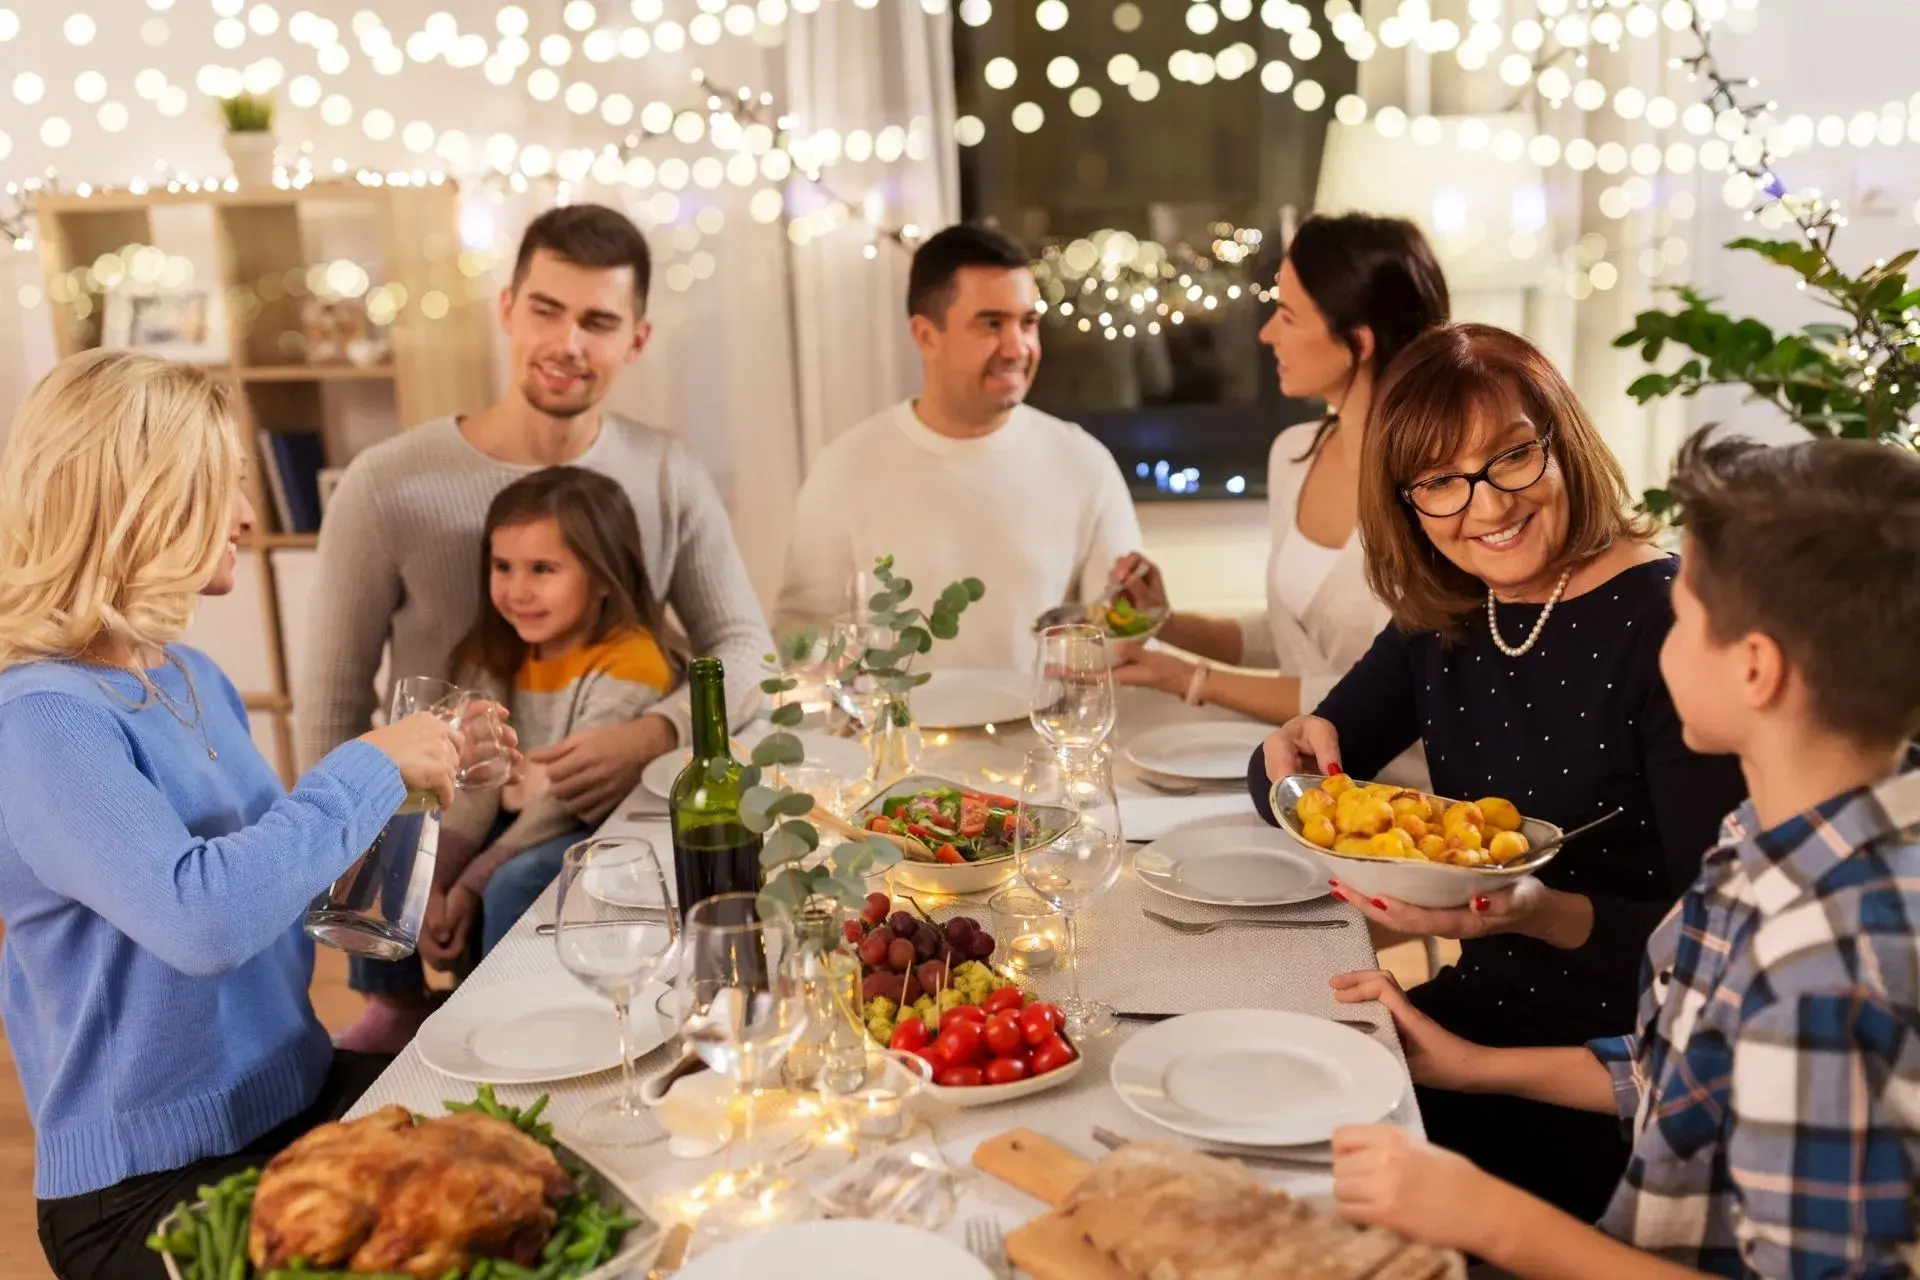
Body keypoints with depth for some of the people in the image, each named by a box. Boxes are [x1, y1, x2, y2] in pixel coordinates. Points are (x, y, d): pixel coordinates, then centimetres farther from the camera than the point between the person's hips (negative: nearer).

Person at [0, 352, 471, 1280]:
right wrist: (366, 768, -23)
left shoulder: (188, 678, 6)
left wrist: (417, 771, 1)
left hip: (297, 1094, 8)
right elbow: (203, 918, -35)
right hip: (154, 1189, -8)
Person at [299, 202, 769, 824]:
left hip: (610, 820, 2)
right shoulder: (386, 485, -9)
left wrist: (653, 735, -17)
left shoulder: (668, 477, -1)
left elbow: (747, 647, 1)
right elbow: (334, 697, 0)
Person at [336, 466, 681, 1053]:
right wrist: (431, 881, -20)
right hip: (513, 823, 7)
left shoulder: (630, 662, -19)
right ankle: (397, 1007, 10)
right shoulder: (495, 657, 3)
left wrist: (471, 885, -21)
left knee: (514, 883, -33)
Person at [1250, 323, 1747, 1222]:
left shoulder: (1664, 622, -16)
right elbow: (1290, 790, 10)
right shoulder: (1444, 617, 4)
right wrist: (1298, 751, -12)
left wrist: (1548, 914, -34)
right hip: (1482, 1011, 6)